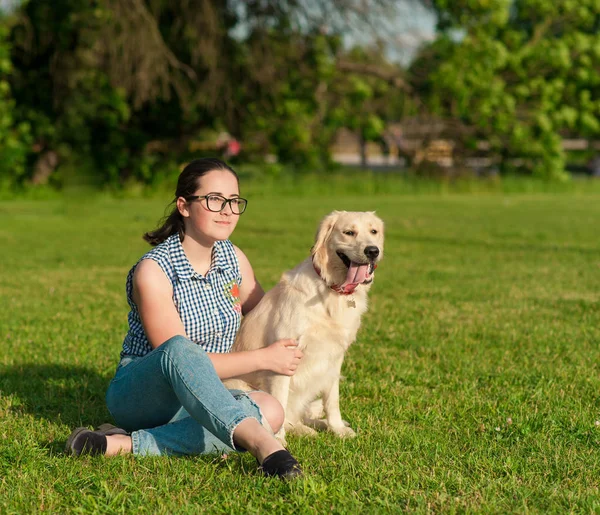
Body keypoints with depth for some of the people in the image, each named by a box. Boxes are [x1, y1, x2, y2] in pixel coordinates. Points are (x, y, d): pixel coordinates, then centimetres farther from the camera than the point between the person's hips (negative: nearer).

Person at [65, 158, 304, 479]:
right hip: (139, 393, -6)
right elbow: (181, 357, -19)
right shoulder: (153, 271, -16)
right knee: (179, 350, -39)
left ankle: (129, 445, -32)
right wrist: (264, 359, -15)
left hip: (198, 401, 6)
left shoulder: (233, 259, 4)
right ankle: (260, 442, -55)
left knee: (269, 411, -28)